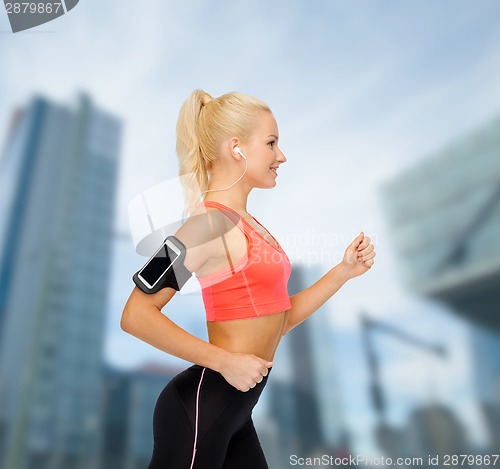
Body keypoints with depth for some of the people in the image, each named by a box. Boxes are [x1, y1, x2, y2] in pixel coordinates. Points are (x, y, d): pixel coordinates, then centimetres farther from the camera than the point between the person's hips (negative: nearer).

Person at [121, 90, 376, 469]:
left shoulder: (247, 224, 9)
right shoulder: (212, 221, -17)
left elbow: (276, 321, 10)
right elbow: (137, 316, -22)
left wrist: (344, 271, 5)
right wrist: (225, 361, -21)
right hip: (200, 407, -8)